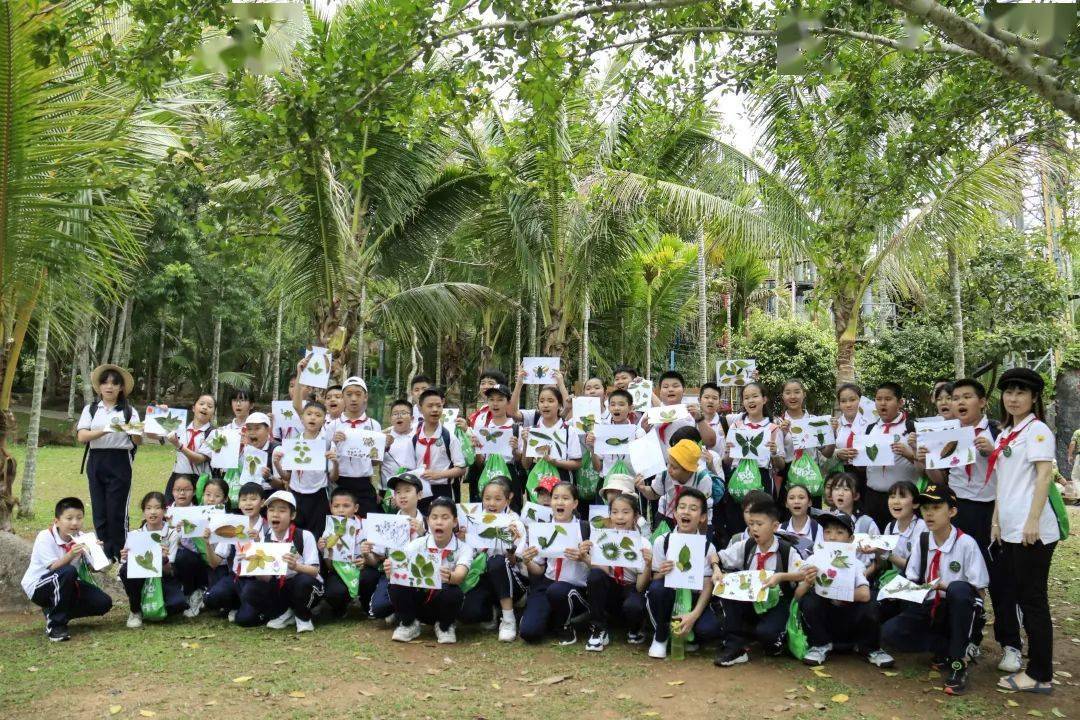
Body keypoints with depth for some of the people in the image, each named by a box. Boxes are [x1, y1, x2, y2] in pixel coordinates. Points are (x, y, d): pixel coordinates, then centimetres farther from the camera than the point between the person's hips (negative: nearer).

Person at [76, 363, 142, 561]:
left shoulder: (129, 411, 4)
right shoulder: (91, 409, 8)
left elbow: (138, 442, -2)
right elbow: (82, 436, -6)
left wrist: (133, 432, -25)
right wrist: (105, 430, -23)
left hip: (120, 462, -2)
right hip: (96, 461, 2)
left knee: (117, 511, -4)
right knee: (99, 509, 5)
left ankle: (119, 555, 5)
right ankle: (102, 554, 15)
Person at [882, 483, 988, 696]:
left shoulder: (966, 543, -11)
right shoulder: (921, 541, 2)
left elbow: (978, 591, -10)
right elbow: (911, 580, 8)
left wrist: (945, 586, -24)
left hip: (959, 611, -4)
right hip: (929, 609, 4)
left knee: (959, 589, -39)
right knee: (890, 632, -21)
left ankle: (958, 660, -22)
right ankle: (948, 649, -4)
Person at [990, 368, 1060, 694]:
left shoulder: (1037, 429, -7)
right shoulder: (1005, 434, 16)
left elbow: (1044, 476, -15)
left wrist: (1032, 521, -21)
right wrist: (996, 521, 14)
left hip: (1032, 531, -8)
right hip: (1010, 529, 8)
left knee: (1032, 599, -2)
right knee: (1008, 594, 12)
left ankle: (1040, 675, 7)